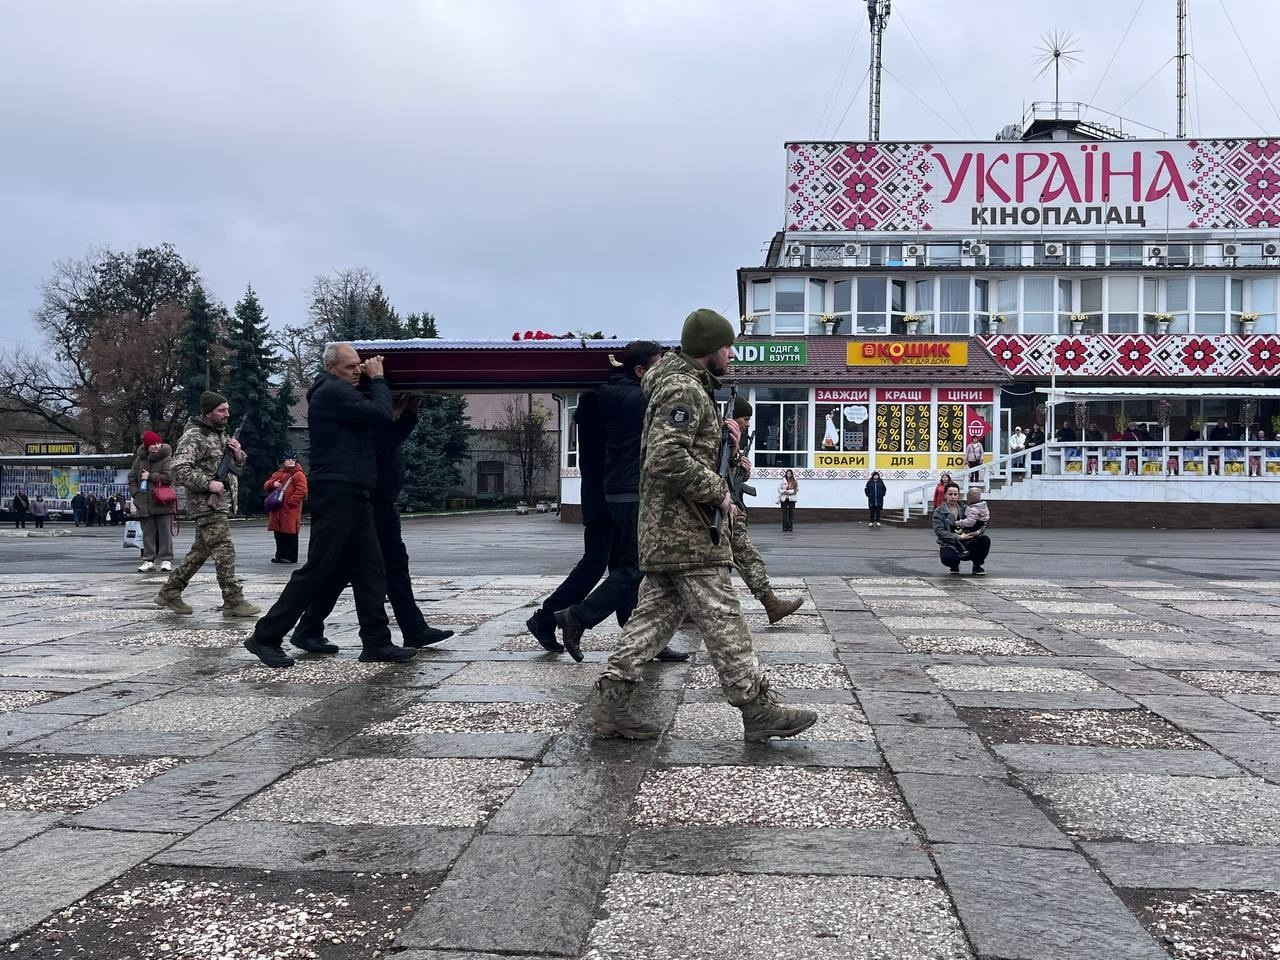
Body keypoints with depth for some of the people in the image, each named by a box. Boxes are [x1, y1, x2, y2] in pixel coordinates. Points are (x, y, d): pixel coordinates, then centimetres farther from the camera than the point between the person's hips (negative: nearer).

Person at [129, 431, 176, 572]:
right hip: (144, 504, 4)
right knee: (147, 533, 8)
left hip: (163, 503, -4)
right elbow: (132, 478, 15)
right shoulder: (140, 459, 9)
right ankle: (149, 560, 15)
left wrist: (150, 476, -11)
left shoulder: (166, 459, -4)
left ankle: (166, 559, 7)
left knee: (165, 532, 1)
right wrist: (135, 495, 4)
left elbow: (169, 477, -17)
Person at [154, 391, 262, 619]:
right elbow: (179, 470, -18)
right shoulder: (193, 436, -9)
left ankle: (169, 592, 22)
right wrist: (208, 483, -23)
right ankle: (233, 601, -10)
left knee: (200, 552, 13)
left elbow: (237, 468, 22)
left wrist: (238, 454, 1)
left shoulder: (222, 433, 17)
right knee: (224, 552, -12)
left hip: (220, 503, 9)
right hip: (206, 504, -9)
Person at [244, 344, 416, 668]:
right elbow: (381, 415, -19)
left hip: (353, 495, 10)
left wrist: (374, 380, 12)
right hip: (337, 494, -10)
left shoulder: (341, 393, 21)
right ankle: (265, 637, 3)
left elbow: (375, 418, 20)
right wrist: (378, 379, -5)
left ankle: (377, 643, 9)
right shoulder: (333, 391, -12)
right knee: (317, 571, -6)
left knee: (370, 571, 7)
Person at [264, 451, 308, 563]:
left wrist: (290, 501, -18)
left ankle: (291, 556, 1)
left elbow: (302, 491, -16)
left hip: (290, 510, -7)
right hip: (277, 510, 7)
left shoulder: (299, 475, -6)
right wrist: (273, 484, -6)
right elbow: (266, 485, 18)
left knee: (290, 533, -5)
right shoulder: (278, 474, 17)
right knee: (279, 533, 12)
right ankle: (280, 555, 22)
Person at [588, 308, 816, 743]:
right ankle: (758, 710, 2)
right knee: (722, 620, -5)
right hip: (687, 531, -11)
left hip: (664, 532, 11)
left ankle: (611, 704, 12)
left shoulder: (687, 386, 20)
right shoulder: (684, 389, -15)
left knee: (655, 613, 11)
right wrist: (718, 492, -18)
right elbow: (666, 458, -26)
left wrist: (719, 432, 13)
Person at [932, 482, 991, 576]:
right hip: (949, 545, -3)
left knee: (985, 539, -23)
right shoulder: (939, 512, 1)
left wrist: (977, 531, -15)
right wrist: (959, 537, -21)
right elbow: (940, 532, -12)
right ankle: (954, 565, 4)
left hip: (966, 543, 3)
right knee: (947, 558, -37)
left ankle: (977, 566, 0)